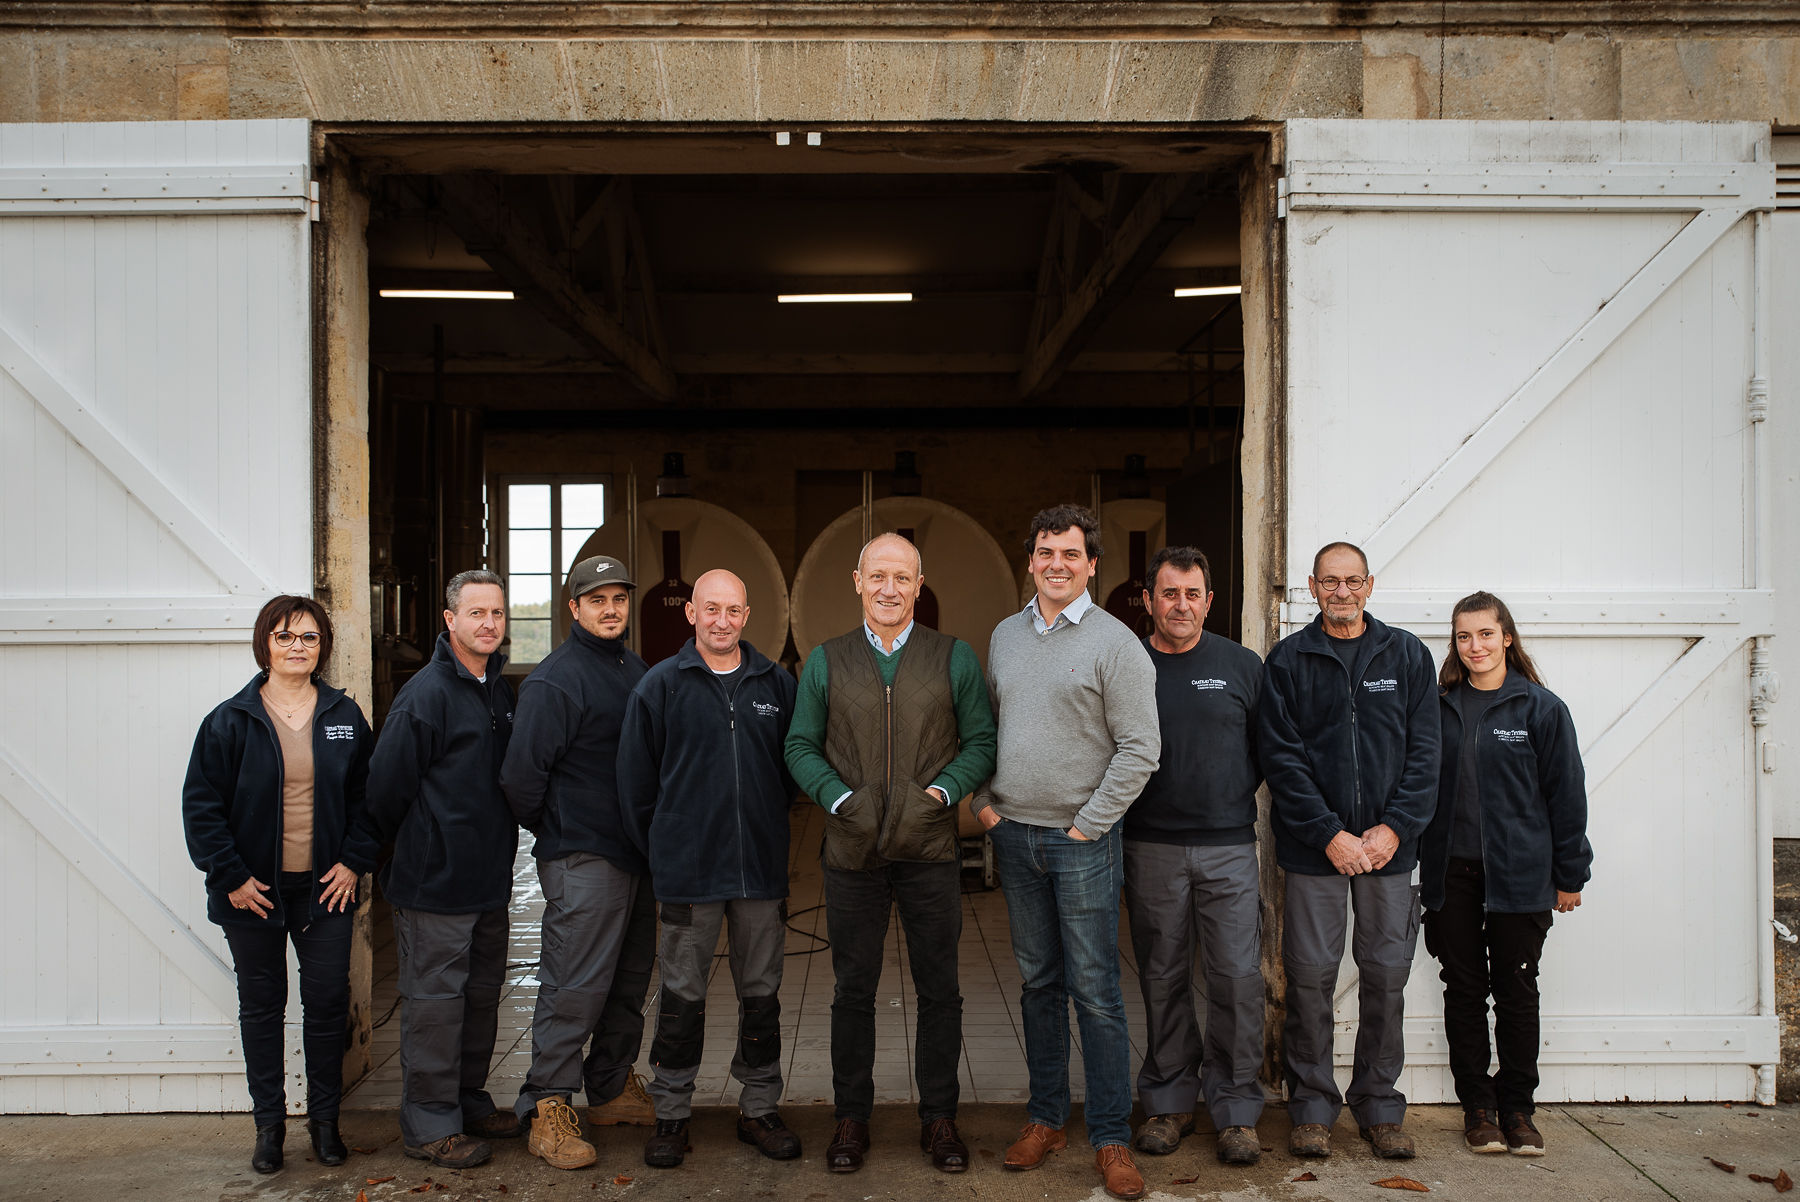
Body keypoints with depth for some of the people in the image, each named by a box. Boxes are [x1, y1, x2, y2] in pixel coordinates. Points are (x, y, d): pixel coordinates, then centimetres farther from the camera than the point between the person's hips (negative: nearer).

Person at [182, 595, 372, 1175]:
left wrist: (353, 862, 0)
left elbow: (367, 795, 9)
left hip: (325, 887, 1)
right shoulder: (231, 720, -4)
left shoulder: (345, 716, 4)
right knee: (262, 1006, 9)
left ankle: (325, 1118, 20)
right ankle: (268, 1123, 22)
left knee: (329, 1002, 4)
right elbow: (201, 805, -4)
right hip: (254, 889, -1)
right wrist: (231, 876, -8)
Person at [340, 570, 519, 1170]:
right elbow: (387, 786, -13)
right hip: (434, 879, -8)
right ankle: (429, 1125, 10)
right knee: (434, 1000, -1)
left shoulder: (501, 692, 11)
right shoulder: (425, 693, -14)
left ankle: (470, 1102, 29)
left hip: (489, 876, 8)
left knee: (481, 995, 16)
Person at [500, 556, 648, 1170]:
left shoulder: (635, 670, 13)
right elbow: (521, 774, -16)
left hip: (632, 851, 8)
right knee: (574, 985, -6)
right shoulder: (555, 680, -13)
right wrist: (555, 831, -4)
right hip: (581, 856, -8)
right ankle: (547, 1108, 4)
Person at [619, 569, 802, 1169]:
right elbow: (635, 782, 3)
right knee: (682, 996, 6)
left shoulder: (776, 684, 5)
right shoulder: (659, 686, 0)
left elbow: (793, 770, 13)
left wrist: (770, 837, 10)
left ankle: (759, 1108, 24)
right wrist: (662, 854, 3)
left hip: (763, 870, 2)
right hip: (688, 874, -2)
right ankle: (671, 1114, 19)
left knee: (762, 994, 10)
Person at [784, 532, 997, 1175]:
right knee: (853, 989, 9)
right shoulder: (826, 661, 7)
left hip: (930, 850, 0)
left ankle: (939, 1117, 21)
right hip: (853, 851, 1)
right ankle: (851, 1116, 23)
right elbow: (801, 747, 6)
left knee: (939, 989, 7)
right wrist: (840, 799, -9)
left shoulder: (955, 657, 4)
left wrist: (942, 791, -11)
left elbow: (981, 741, 4)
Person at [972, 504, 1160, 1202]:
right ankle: (1046, 1118, 25)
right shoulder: (1005, 636, 10)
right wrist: (983, 801, 5)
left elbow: (1140, 749, -9)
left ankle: (1111, 1137, 9)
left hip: (1082, 840, -5)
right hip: (1014, 834, 5)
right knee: (1038, 983, 13)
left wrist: (1088, 825, -11)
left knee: (1096, 992, -2)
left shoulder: (1115, 643, -7)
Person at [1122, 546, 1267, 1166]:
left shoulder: (1242, 665, 5)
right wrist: (1123, 805, 1)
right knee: (1162, 979, 8)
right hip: (1151, 848, 0)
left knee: (1238, 976, -1)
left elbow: (1267, 750, 12)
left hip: (1228, 847, 0)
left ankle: (1236, 1109, 12)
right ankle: (1169, 1101, 21)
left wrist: (1232, 797, 4)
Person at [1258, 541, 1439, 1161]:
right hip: (1314, 849, -1)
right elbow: (1282, 757, -4)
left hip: (1388, 846, 2)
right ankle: (1312, 1107, 15)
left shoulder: (1408, 655, 7)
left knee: (1387, 976, 6)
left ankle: (1380, 1107, 20)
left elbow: (1423, 752, 3)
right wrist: (1330, 834, -12)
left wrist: (1394, 828, -8)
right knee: (1310, 976, 1)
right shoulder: (1288, 660, 2)